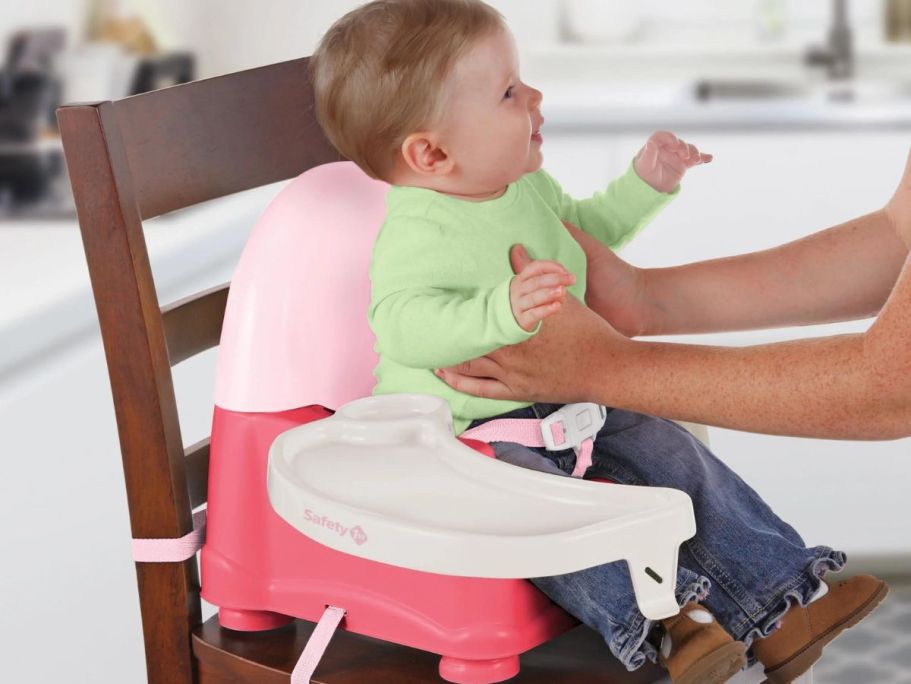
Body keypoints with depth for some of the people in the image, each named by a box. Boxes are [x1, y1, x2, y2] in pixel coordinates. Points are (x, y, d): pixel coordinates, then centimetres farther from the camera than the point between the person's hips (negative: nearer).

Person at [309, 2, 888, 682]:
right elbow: (404, 325, -42)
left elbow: (584, 230, 25)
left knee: (675, 454, 3)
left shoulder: (527, 187, 3)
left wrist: (645, 183, 13)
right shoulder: (416, 234, -26)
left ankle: (779, 605, 10)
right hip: (460, 429, -8)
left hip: (558, 402, 8)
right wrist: (504, 311, -56)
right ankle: (666, 618, -27)